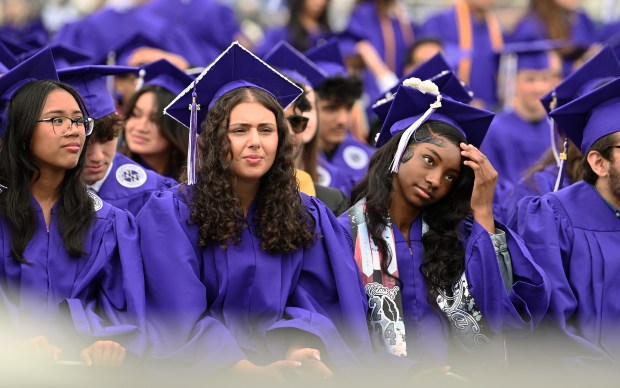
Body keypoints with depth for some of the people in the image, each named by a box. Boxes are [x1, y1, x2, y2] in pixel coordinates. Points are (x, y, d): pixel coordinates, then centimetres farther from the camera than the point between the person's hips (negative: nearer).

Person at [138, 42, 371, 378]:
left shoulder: (307, 218, 10)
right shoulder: (170, 215, -2)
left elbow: (312, 302, 2)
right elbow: (182, 319, -10)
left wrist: (301, 351, -20)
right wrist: (251, 372, -23)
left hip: (279, 363, 4)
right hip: (202, 371, -4)